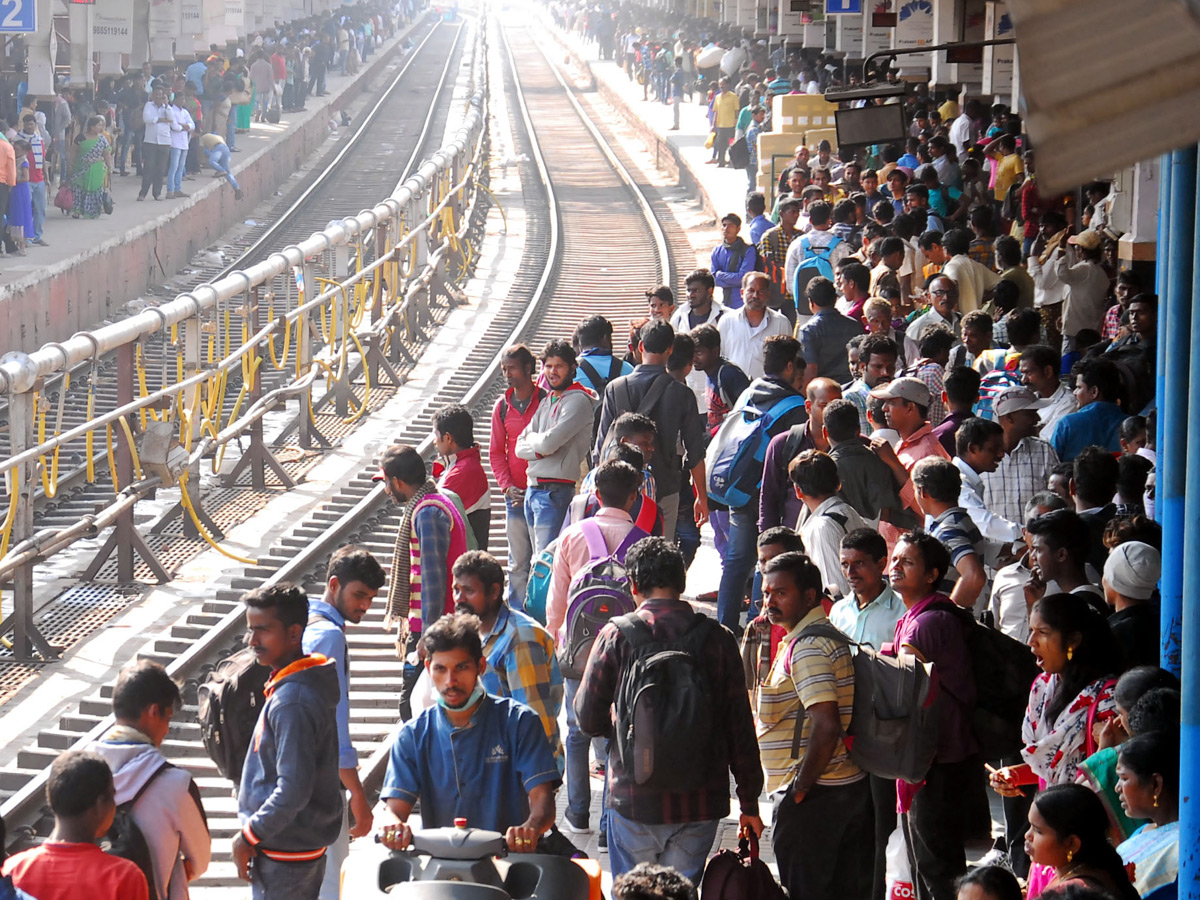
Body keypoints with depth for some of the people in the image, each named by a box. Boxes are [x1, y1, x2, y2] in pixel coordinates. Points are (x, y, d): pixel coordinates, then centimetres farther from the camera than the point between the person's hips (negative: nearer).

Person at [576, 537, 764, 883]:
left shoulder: (616, 636, -6)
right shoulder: (718, 639, -2)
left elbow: (589, 720, -2)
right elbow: (741, 728, 2)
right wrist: (749, 804, 10)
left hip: (634, 800, -1)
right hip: (700, 802, 1)